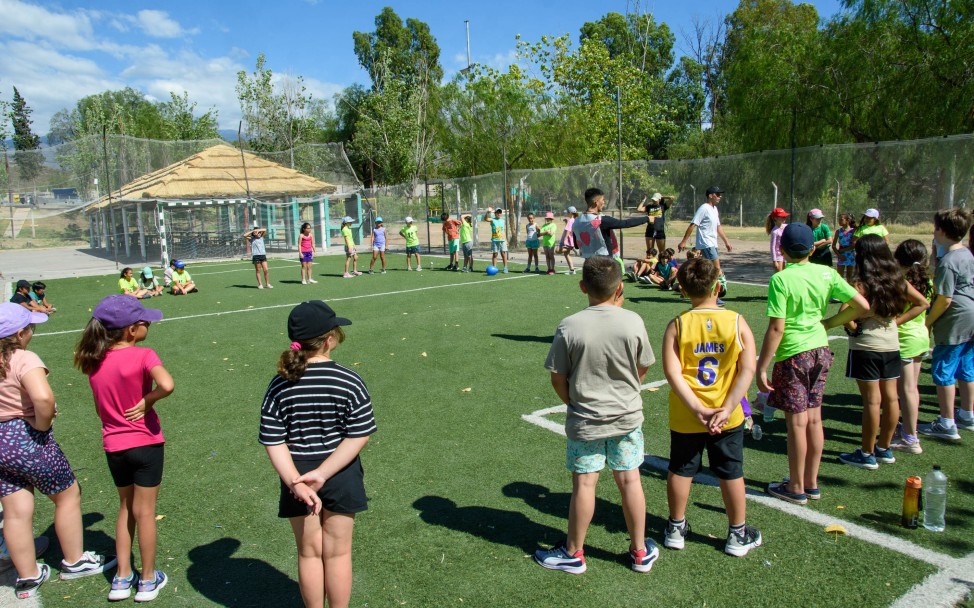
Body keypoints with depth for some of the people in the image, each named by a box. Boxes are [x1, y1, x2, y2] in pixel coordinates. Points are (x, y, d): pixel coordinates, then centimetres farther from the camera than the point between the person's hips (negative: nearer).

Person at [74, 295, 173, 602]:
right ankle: (148, 580, 22)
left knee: (126, 508, 22)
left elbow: (101, 408, 7)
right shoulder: (143, 355, -17)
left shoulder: (95, 361, 1)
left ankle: (122, 577, 28)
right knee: (145, 512, 8)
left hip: (114, 446, 5)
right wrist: (147, 402, -18)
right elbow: (167, 385, -35)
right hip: (145, 442, -5)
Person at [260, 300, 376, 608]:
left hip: (297, 478, 1)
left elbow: (273, 441, -12)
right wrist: (323, 474, -16)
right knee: (337, 553, 15)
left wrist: (296, 482, -15)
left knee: (309, 553, 18)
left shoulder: (280, 385, -9)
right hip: (341, 478, -1)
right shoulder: (349, 381, -14)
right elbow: (359, 435, -17)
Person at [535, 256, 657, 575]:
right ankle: (640, 552, 30)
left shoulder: (569, 327, -15)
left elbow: (557, 378, -8)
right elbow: (642, 369, 2)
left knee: (583, 484, 9)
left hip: (585, 421, -2)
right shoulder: (633, 322, -12)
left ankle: (574, 553, 25)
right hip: (627, 417, 2)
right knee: (629, 480, 13)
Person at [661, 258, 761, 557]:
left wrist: (697, 409, -16)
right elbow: (748, 370, -14)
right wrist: (726, 409, -15)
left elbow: (672, 372, -17)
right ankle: (738, 535, 29)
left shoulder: (677, 325, -10)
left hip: (685, 418, 0)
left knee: (680, 470, 15)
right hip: (728, 417, 0)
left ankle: (676, 529, 30)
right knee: (731, 473, 14)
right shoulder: (737, 322, -8)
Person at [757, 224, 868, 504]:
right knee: (814, 419, 14)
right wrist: (827, 323, 15)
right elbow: (862, 306, 2)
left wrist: (761, 367, -13)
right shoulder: (826, 274, 0)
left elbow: (776, 329, -19)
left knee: (797, 421, 3)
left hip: (793, 355, -6)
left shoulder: (781, 279, -16)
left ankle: (796, 488, 16)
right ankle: (811, 483, 26)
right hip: (821, 350, 6)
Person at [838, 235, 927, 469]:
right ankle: (884, 449, 26)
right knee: (891, 397, 13)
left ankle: (867, 454, 9)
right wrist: (897, 321, 9)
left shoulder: (862, 284, -16)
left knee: (872, 400, -1)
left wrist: (853, 328, -11)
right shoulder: (897, 281, 3)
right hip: (891, 344, 7)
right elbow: (922, 303, 13)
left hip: (865, 346, -6)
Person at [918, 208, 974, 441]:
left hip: (955, 322, -9)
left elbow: (945, 299, -20)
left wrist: (927, 323, -12)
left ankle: (947, 424, 3)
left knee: (943, 372, -1)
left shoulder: (948, 261, -18)